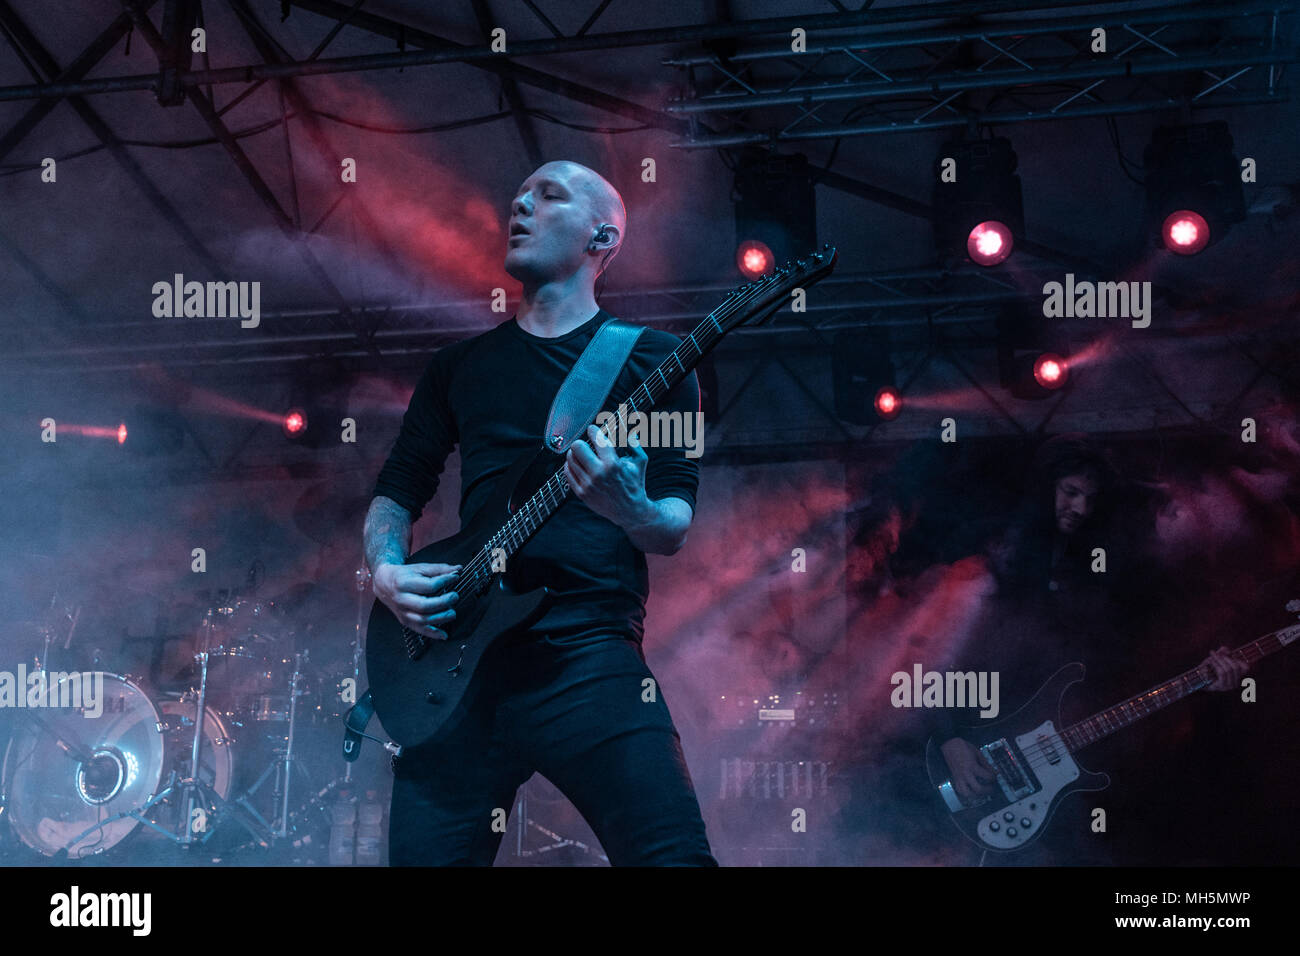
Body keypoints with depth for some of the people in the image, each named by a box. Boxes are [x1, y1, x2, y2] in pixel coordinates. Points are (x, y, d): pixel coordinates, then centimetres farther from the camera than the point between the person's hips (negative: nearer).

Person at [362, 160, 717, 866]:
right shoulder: (461, 365, 21)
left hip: (590, 649, -3)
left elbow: (676, 524, 3)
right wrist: (387, 572, 2)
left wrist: (630, 511, -20)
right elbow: (396, 491, 23)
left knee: (673, 856, -19)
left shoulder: (650, 359, 10)